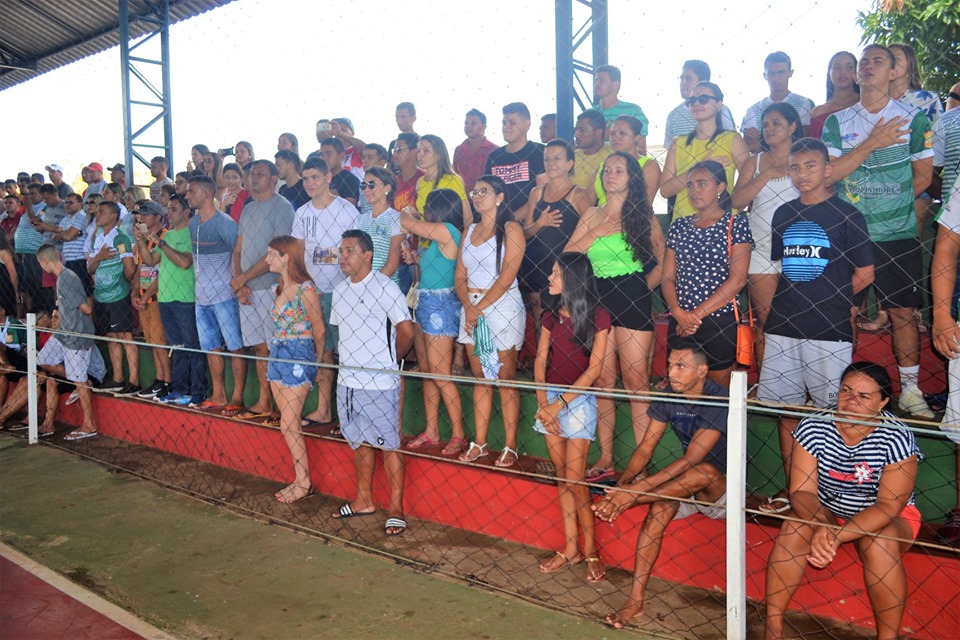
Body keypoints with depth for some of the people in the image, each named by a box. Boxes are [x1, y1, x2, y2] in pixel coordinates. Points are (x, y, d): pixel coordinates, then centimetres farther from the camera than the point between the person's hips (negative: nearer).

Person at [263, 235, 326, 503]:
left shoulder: (305, 289, -13)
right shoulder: (281, 288, 11)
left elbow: (319, 331, -6)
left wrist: (317, 363, 5)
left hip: (298, 357, -8)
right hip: (278, 355, 8)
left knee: (288, 425, -5)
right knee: (290, 424, 9)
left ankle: (304, 482, 7)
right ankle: (301, 479, 17)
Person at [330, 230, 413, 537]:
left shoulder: (384, 287, -11)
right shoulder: (340, 291, 10)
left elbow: (406, 330, -10)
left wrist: (391, 360, 3)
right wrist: (350, 359, 13)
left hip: (380, 383, -7)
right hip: (347, 380, 7)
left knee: (388, 445, 2)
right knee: (360, 442, 17)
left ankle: (396, 509, 12)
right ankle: (364, 501, 31)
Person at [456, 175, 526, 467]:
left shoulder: (510, 229, -4)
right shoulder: (470, 231, 15)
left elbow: (506, 277, -12)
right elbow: (460, 277, 10)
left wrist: (480, 308, -14)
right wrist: (467, 307, -6)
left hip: (501, 306, -6)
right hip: (470, 307, 6)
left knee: (505, 379, -3)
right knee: (480, 378, 9)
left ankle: (511, 447, 4)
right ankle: (479, 443, 16)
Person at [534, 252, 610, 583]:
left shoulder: (597, 316, -8)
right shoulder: (551, 316, 8)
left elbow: (594, 369, -12)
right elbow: (540, 360, 5)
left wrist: (560, 403, -14)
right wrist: (543, 401, -8)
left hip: (579, 400, -5)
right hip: (550, 398, 5)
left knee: (574, 479, -6)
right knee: (561, 476, 9)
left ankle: (590, 549, 10)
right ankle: (570, 547, 18)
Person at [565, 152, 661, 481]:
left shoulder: (642, 214, 5)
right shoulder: (592, 215, 14)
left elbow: (664, 261, 7)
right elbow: (567, 254, 4)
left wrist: (643, 286, -2)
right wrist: (597, 231, -5)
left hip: (632, 301, -4)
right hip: (598, 301, 4)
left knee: (636, 382, -4)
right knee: (602, 381, 6)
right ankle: (605, 458, 14)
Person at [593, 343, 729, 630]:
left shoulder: (720, 402, -23)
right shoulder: (668, 396, -3)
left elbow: (691, 459, -30)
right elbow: (645, 448, -4)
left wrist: (636, 490, -36)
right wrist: (622, 484, -23)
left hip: (723, 490, -5)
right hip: (684, 487, 5)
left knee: (703, 472, -37)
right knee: (660, 506, -27)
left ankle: (632, 503, -24)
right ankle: (636, 601, -25)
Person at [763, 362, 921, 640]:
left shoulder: (897, 438, -22)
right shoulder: (813, 428, -17)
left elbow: (889, 505, -25)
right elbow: (802, 491, -19)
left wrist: (836, 537, -37)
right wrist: (820, 526, -41)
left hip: (886, 518, -1)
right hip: (825, 511, 2)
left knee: (879, 543, -33)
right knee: (795, 528, -28)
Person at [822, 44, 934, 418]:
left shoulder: (912, 119, 4)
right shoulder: (837, 122, 7)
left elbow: (924, 176, 5)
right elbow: (829, 174, -6)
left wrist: (889, 204, -1)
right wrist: (871, 143, -12)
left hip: (898, 236, 0)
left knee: (903, 310, 3)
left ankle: (910, 391, 13)